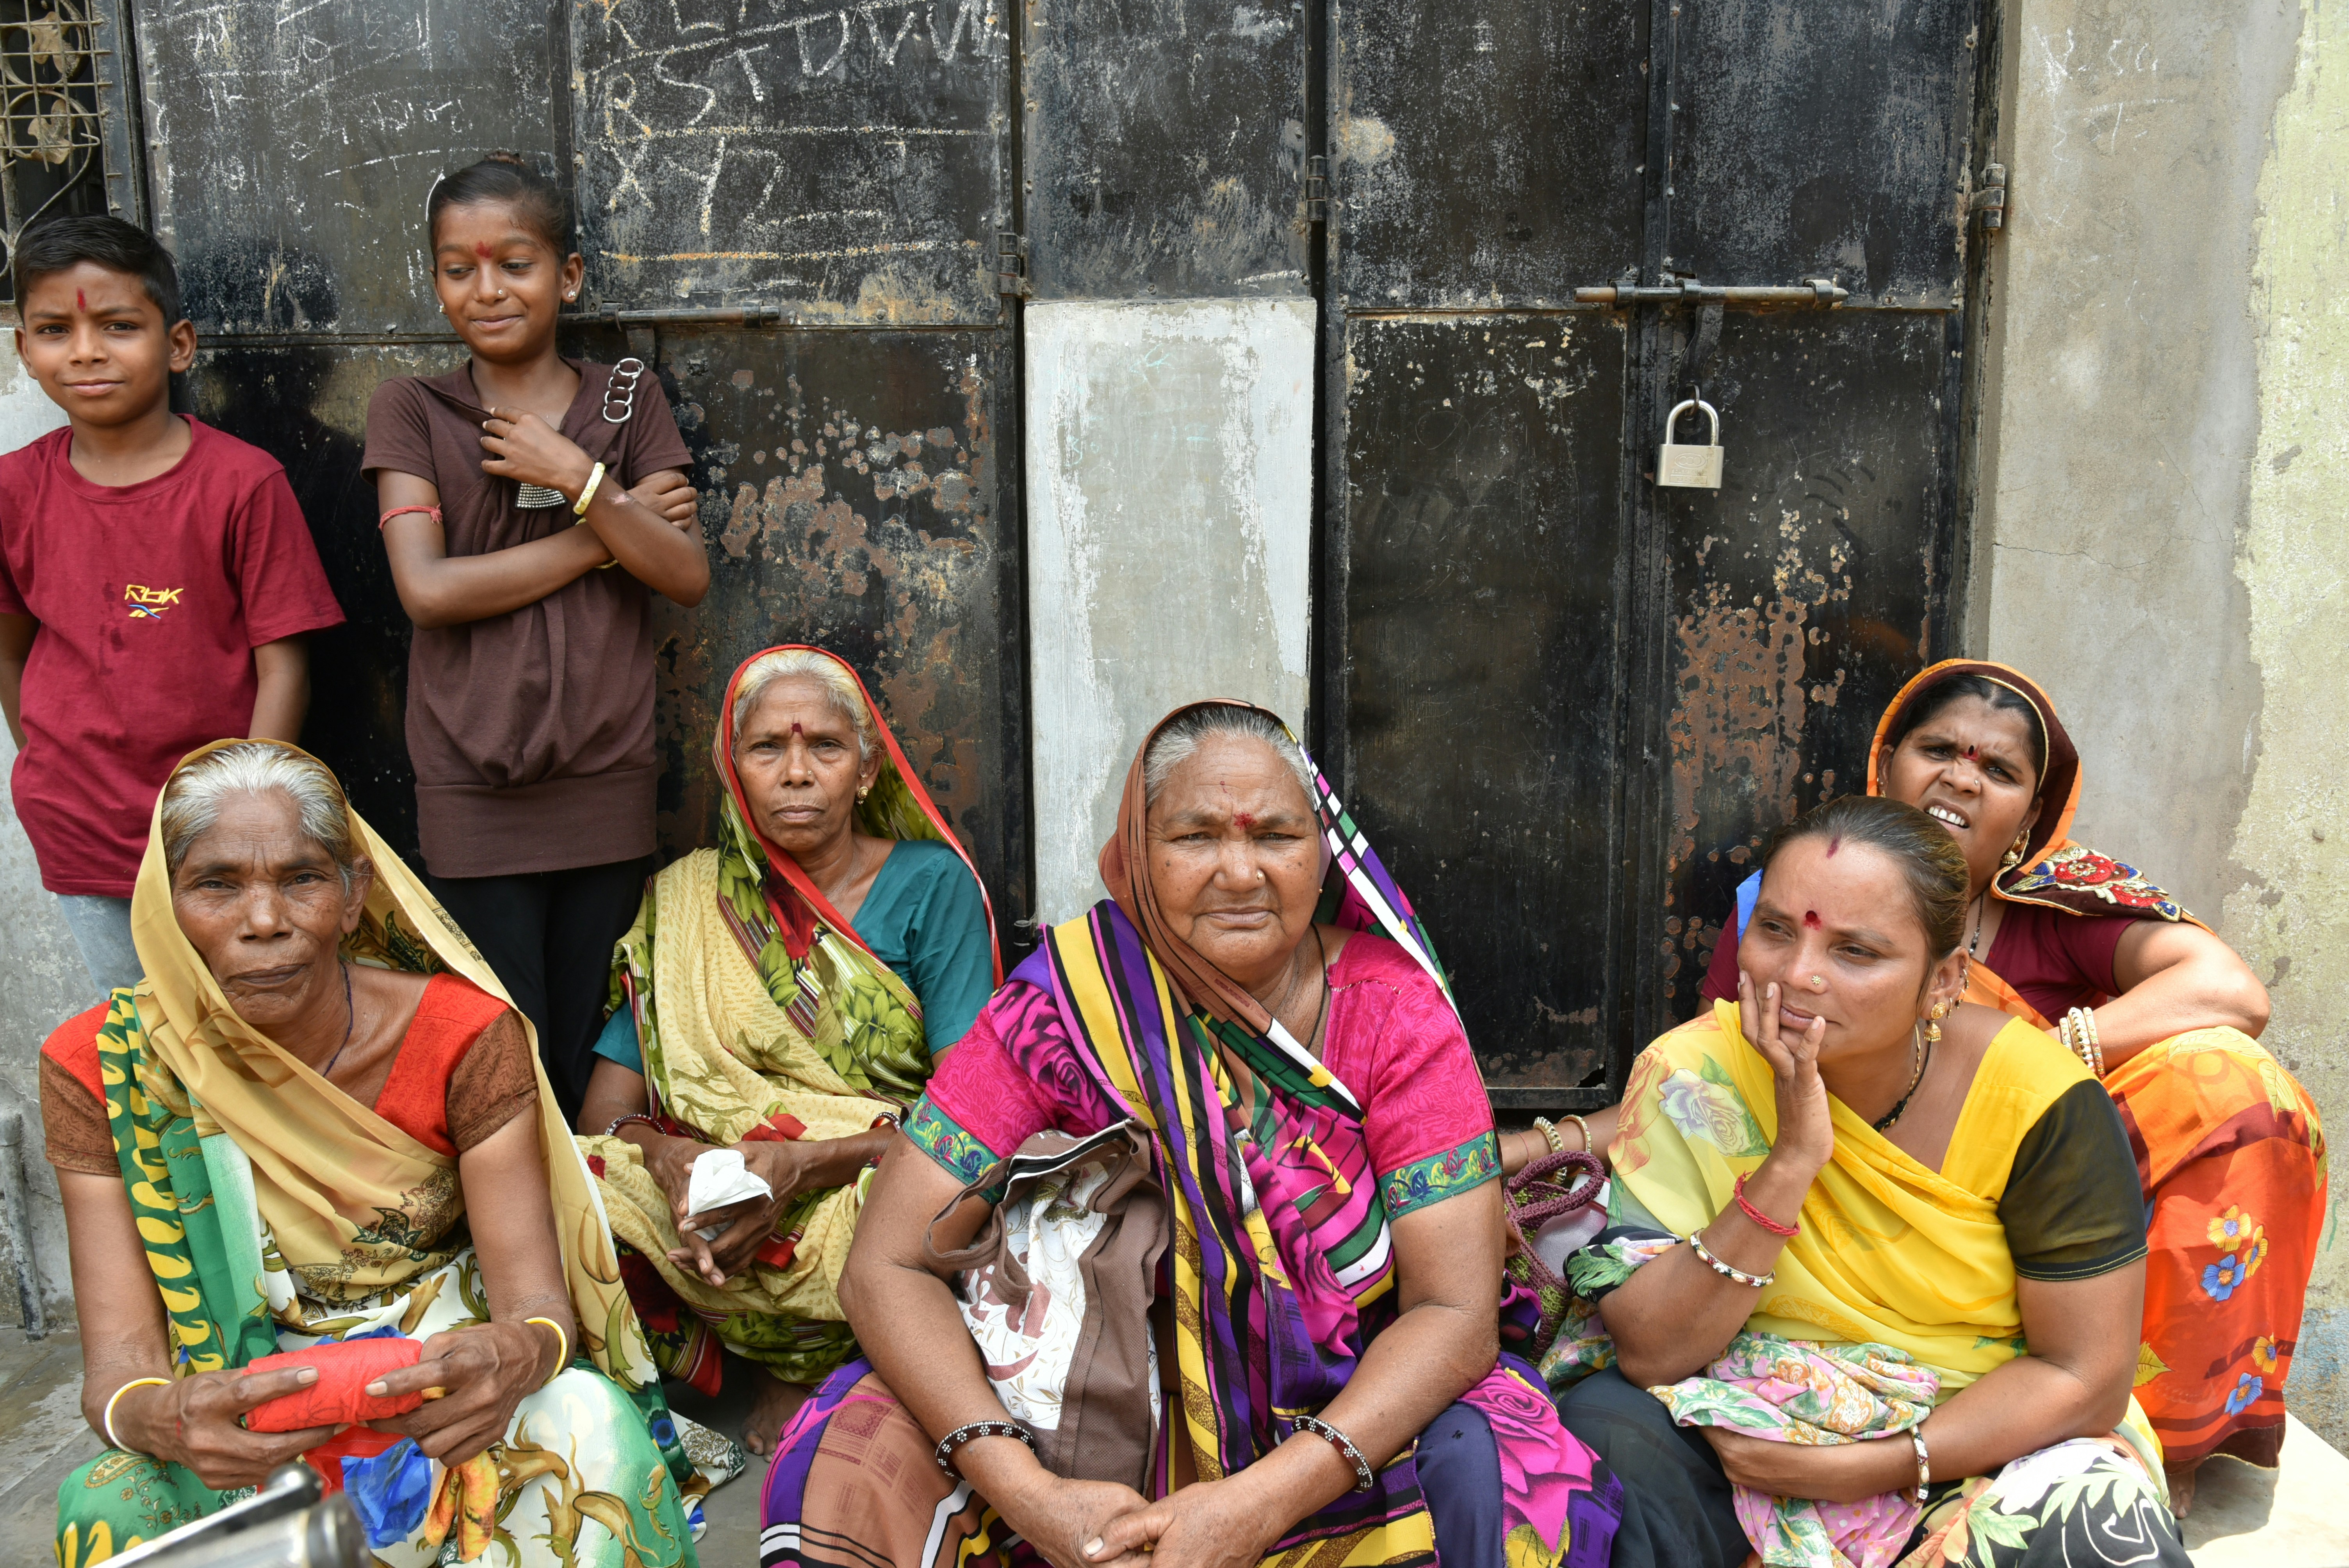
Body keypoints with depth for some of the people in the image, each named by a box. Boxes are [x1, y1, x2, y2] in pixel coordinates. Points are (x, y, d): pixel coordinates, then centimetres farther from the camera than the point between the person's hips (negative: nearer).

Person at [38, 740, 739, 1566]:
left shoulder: (463, 1034, -15)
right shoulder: (97, 1068, -11)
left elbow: (538, 1303, -16)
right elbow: (119, 1359, -13)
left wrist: (519, 1355, -42)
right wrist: (154, 1418, -40)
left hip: (442, 1395, -1)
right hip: (244, 1413, 1)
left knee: (587, 1423, -32)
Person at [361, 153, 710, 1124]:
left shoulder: (627, 402, 9)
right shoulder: (412, 411, 4)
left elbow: (687, 577, 0)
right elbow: (428, 589, -9)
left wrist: (579, 480, -12)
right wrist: (607, 532, -7)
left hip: (607, 787, 1)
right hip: (473, 797, -1)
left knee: (593, 1072, 5)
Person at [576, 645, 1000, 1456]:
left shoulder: (931, 886, 0)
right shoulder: (687, 901, 7)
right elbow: (606, 1109, 2)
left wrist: (803, 1163, -23)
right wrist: (670, 1158, -22)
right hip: (728, 1206, 1)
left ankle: (809, 1368, -1)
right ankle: (809, 1364, -6)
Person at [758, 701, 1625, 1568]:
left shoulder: (1397, 1010, -13)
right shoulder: (1068, 1002, -14)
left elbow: (1456, 1310, -18)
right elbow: (887, 1268, -16)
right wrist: (1024, 1490, -31)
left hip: (1346, 1416, 1)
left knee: (1471, 1467, -29)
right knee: (855, 1464, -23)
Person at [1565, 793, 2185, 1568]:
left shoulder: (2039, 1102, -15)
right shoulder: (1693, 1078, -13)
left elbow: (2085, 1376, -10)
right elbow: (1649, 1354, -17)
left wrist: (1864, 1467, -20)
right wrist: (1791, 1162, -28)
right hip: (1758, 1422, 1)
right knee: (1606, 1425, -27)